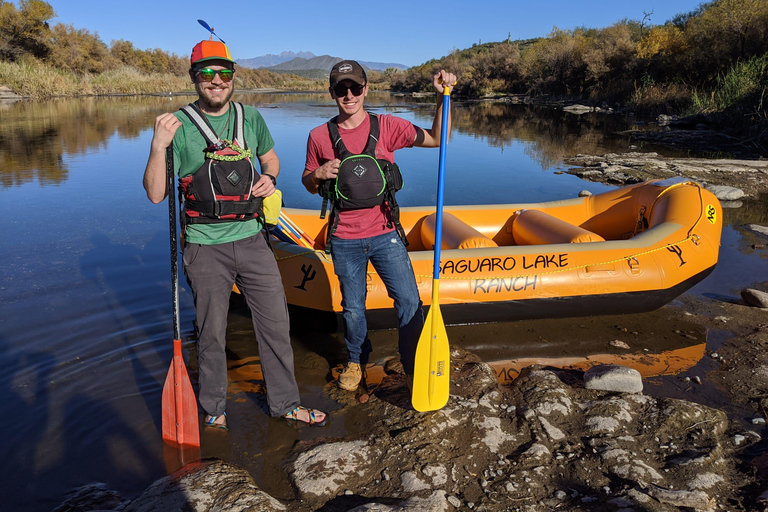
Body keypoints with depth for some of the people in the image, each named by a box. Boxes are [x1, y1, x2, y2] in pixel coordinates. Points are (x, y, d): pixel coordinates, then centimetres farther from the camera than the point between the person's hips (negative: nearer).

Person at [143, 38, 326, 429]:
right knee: (212, 334, 9)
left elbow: (270, 157, 24)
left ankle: (284, 403, 27)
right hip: (206, 248, -3)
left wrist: (269, 179, 2)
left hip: (251, 239, 4)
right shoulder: (178, 126, -6)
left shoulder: (250, 118, 6)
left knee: (276, 323, 9)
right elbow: (156, 195, -11)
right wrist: (158, 146, -25)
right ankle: (214, 409, 31)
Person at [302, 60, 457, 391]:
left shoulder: (387, 127, -2)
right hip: (345, 241, 1)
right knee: (352, 307, 14)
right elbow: (309, 185, 12)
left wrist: (443, 97, -7)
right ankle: (356, 361, 39)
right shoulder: (319, 137, 0)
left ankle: (415, 368, 17)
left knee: (409, 301, -3)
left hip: (385, 235, 0)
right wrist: (319, 174, -11)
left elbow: (436, 139, 5)